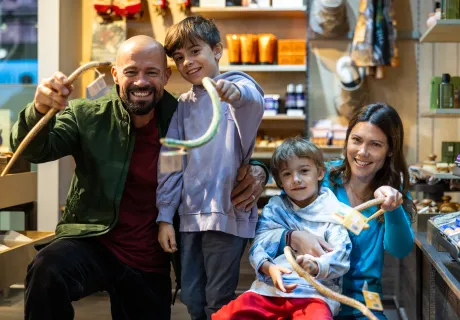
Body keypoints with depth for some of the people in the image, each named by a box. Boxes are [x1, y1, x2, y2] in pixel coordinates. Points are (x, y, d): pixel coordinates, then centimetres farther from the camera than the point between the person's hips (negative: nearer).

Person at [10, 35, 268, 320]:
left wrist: (254, 173, -17)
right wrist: (40, 110, -38)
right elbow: (33, 150, -15)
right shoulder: (88, 116, -6)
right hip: (93, 244, -2)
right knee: (47, 271, -32)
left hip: (152, 265, 3)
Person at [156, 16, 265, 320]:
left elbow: (254, 100, -29)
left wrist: (236, 92, -53)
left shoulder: (236, 84, -3)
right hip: (191, 215, 6)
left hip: (228, 212, -6)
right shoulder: (183, 106, 13)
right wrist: (164, 216, 5)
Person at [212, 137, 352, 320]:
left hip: (314, 292, -3)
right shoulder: (274, 208, 17)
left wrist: (317, 267, -28)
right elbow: (257, 248, 5)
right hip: (269, 289, 3)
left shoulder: (334, 212, 7)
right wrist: (269, 268, -17)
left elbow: (340, 256, -6)